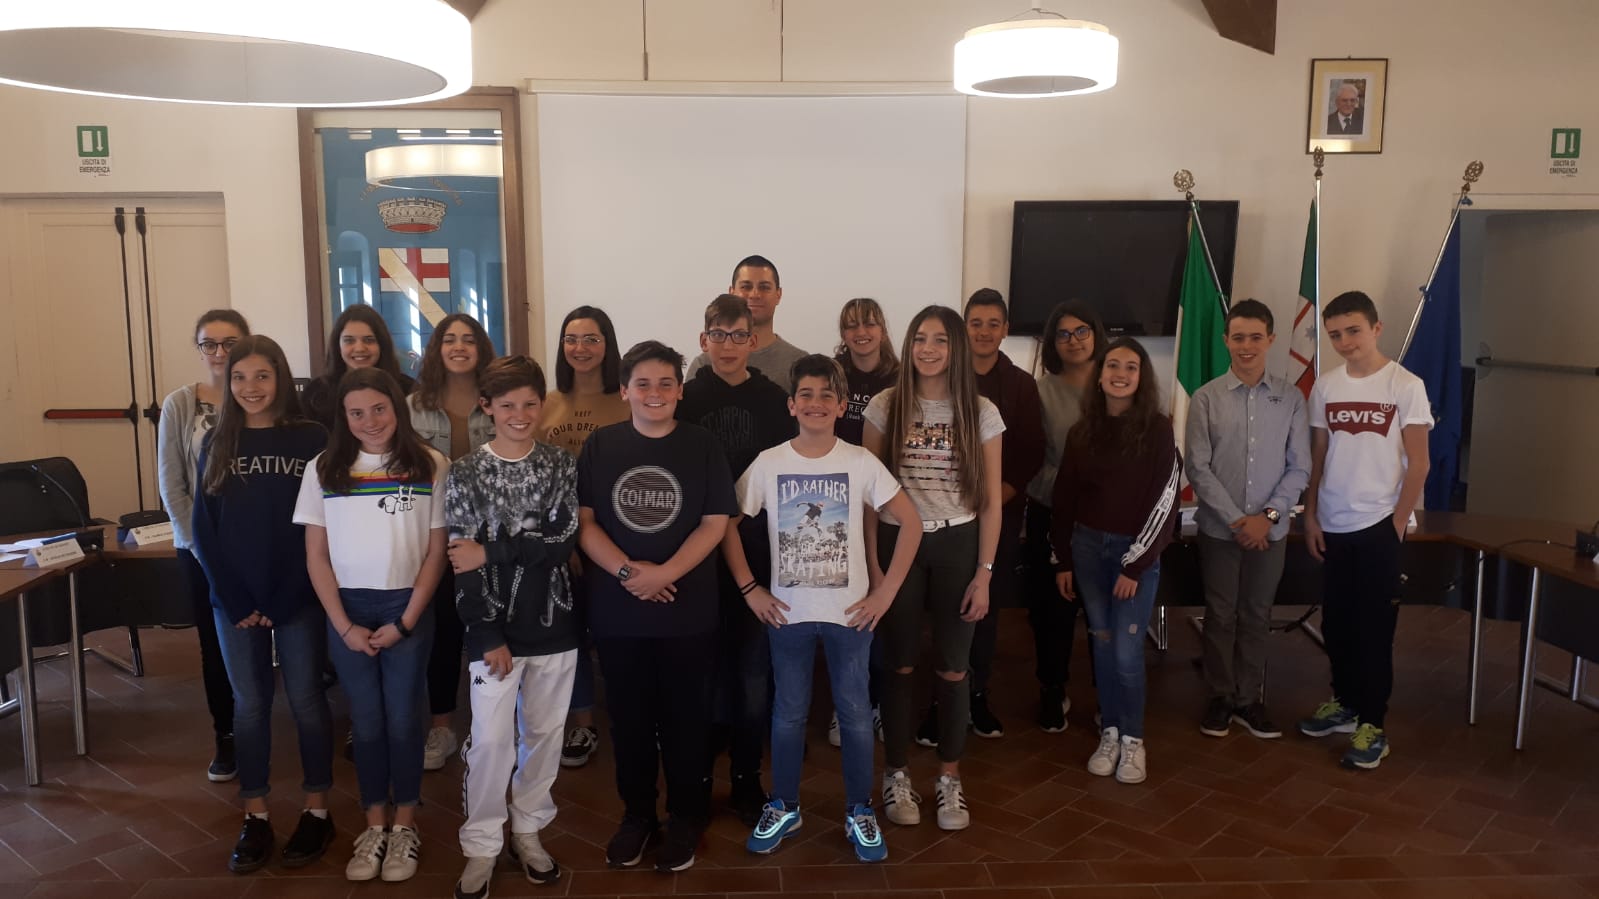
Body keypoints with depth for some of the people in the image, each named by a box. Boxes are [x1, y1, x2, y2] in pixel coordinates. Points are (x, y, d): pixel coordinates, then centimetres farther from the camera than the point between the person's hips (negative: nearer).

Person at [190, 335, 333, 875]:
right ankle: (255, 819, 20)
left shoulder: (312, 439, -6)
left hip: (298, 597, -2)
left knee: (306, 700, 6)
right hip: (234, 600, 3)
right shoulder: (216, 443, 3)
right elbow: (203, 529, 2)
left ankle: (317, 812, 19)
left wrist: (282, 601, -11)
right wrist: (236, 601, -6)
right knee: (249, 704, 9)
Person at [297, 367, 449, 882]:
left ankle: (404, 825, 22)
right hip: (347, 607, 2)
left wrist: (405, 622, -8)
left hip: (408, 606, -1)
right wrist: (343, 625, -5)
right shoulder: (324, 469, 0)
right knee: (366, 719, 10)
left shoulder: (431, 466, -5)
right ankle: (374, 825, 24)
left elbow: (436, 550, -3)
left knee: (404, 718, 7)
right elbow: (316, 554, 1)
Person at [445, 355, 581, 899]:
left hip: (553, 624, 2)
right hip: (493, 627, -2)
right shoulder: (466, 473, -1)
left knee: (544, 733, 11)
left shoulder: (562, 466, 2)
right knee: (490, 739, -1)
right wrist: (488, 636, -12)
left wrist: (492, 551, -16)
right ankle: (482, 845, 16)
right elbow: (463, 563, -6)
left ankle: (528, 830, 29)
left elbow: (563, 543, -9)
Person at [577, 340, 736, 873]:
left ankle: (686, 817, 25)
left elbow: (715, 523, -5)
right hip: (616, 612, 2)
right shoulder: (600, 446, 2)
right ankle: (636, 814, 29)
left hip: (688, 612, -1)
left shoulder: (702, 447, -2)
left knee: (684, 717, 9)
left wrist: (665, 573, -17)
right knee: (628, 717, 12)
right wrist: (628, 571, -15)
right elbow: (583, 521, 0)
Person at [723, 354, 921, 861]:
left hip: (849, 612, 0)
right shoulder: (768, 464, -4)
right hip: (787, 611, 1)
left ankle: (859, 813, 24)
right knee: (788, 713, 12)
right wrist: (749, 589, -3)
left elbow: (911, 521, -3)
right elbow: (728, 525, 3)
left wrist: (887, 590, -7)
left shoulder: (860, 462, -6)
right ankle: (783, 808, 29)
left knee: (854, 713, 8)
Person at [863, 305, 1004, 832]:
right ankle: (896, 775, 25)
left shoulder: (981, 413, -2)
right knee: (899, 665, 9)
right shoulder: (885, 407, -2)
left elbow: (990, 501, 0)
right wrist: (872, 565, -5)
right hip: (897, 543, 0)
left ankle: (949, 779, 24)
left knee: (953, 668, 7)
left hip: (957, 547, 0)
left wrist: (984, 574, -4)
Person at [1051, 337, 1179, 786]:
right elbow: (1064, 498, 9)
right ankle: (1109, 733, 20)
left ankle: (1132, 739, 13)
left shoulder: (1158, 429, -6)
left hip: (1137, 550, -3)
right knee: (1102, 644, 8)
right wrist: (1063, 560, 7)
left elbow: (1164, 501, -9)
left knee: (1126, 650, -5)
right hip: (1087, 546, 4)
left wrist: (1134, 564, -11)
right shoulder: (1082, 431, 6)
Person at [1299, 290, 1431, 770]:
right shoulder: (1324, 387, 3)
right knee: (1336, 622, 13)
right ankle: (1344, 702, 29)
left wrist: (1397, 522, -9)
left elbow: (1418, 464, -6)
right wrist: (1310, 517, 4)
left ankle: (1373, 723, 11)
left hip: (1378, 525, -4)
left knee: (1374, 626, 1)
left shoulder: (1406, 386, -8)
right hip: (1332, 526, 4)